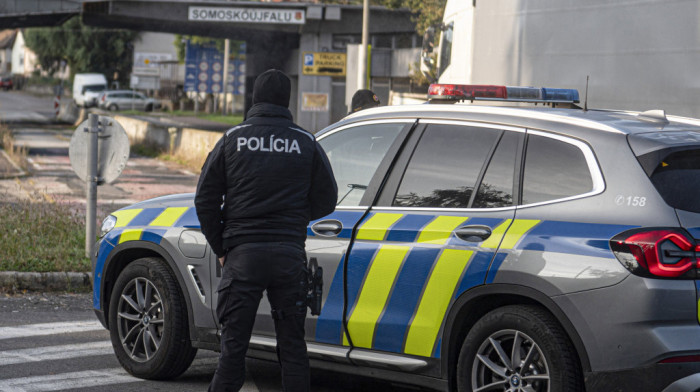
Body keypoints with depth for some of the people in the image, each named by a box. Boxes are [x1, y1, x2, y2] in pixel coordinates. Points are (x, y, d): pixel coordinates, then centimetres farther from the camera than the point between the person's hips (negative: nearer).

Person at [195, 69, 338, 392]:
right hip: (290, 254, 1)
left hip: (242, 255, -1)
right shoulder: (306, 143, 3)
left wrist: (220, 248, 11)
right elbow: (326, 201, 6)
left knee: (234, 344, 2)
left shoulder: (232, 139, 2)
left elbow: (205, 200, 2)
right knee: (292, 344, 8)